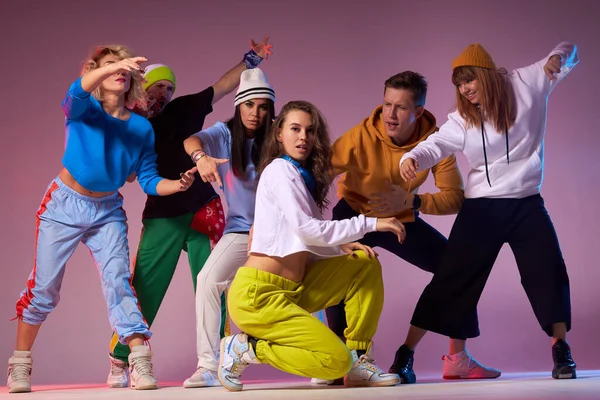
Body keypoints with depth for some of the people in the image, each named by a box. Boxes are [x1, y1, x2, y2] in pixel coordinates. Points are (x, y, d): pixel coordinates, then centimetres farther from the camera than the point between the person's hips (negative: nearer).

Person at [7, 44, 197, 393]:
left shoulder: (142, 128, -2)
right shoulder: (83, 109, -9)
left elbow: (149, 180, -4)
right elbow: (78, 91, -34)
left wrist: (178, 184, -25)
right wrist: (112, 67, -53)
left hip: (108, 211, 2)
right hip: (65, 206, -2)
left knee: (118, 282, -13)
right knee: (44, 287, 1)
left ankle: (141, 364, -16)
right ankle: (20, 365, 16)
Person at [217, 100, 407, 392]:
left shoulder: (303, 177, 19)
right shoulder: (280, 169, -7)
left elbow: (303, 244, 15)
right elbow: (307, 229, -17)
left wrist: (340, 247, -2)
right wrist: (371, 223, -12)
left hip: (293, 290, 9)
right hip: (257, 296, -9)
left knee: (366, 265, 5)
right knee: (336, 360, -18)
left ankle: (357, 361, 2)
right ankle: (243, 349, -3)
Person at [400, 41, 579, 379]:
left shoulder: (526, 84, -2)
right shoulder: (462, 120, -3)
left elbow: (569, 52, 5)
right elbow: (436, 145, -18)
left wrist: (558, 57, -21)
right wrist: (411, 158, -42)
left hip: (527, 204, 1)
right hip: (483, 208, 0)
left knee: (548, 272, -4)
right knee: (453, 277, -2)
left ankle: (561, 349, 15)